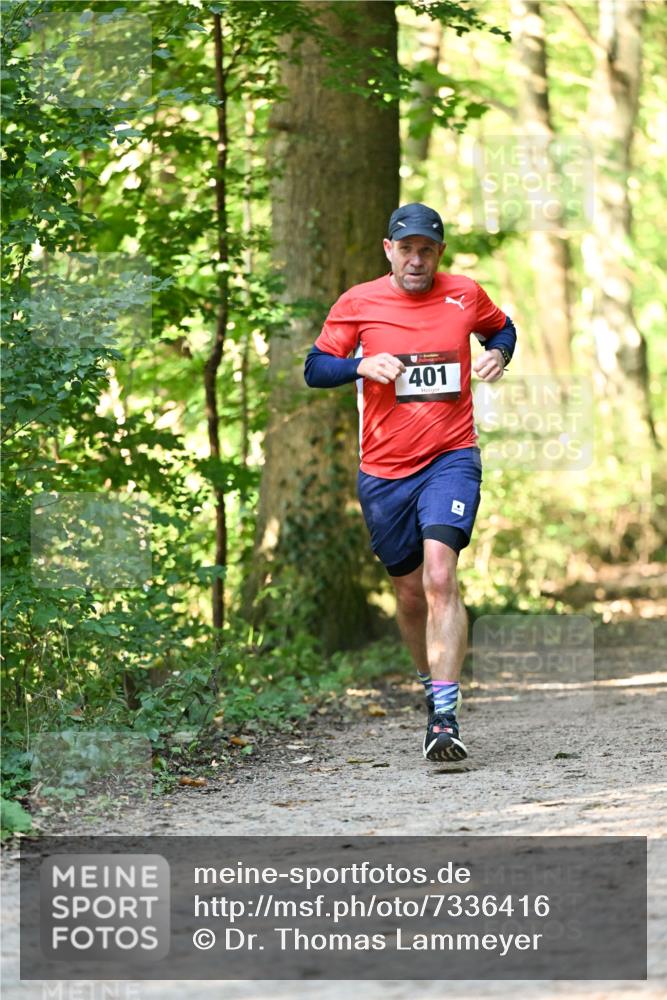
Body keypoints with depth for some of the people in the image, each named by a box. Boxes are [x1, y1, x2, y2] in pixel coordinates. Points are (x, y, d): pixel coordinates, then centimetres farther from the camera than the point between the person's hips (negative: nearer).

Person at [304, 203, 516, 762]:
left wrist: (498, 354, 0)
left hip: (451, 458, -2)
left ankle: (446, 719, -25)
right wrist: (362, 365, -17)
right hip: (384, 469, 2)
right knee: (410, 592, 10)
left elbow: (502, 328, 23)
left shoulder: (465, 296, 4)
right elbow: (314, 369, 2)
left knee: (440, 576, -21)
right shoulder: (357, 304, 1)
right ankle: (434, 689, 37)